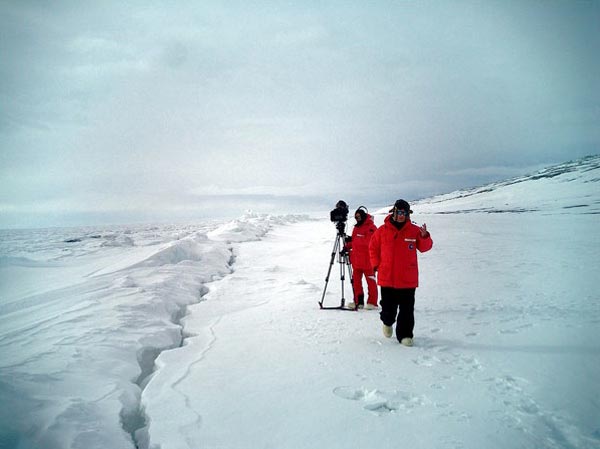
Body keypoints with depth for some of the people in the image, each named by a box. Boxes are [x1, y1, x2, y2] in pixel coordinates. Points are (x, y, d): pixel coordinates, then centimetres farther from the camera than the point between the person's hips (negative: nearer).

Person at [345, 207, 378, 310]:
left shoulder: (371, 227, -9)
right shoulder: (356, 228, 17)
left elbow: (369, 242, -19)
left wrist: (354, 240, -18)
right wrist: (347, 247, 7)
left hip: (368, 261, -8)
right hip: (356, 261, 8)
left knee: (371, 281, 0)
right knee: (356, 281, 9)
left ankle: (372, 302, 6)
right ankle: (358, 301, 18)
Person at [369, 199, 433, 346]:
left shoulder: (414, 230, 1)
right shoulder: (382, 230, -1)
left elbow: (424, 247, 1)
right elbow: (373, 248, 9)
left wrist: (425, 236, -18)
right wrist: (376, 265, 2)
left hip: (408, 279, 0)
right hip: (387, 278, 0)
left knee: (407, 309, 3)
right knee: (388, 307, 8)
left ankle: (405, 334, 16)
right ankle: (388, 322, 40)